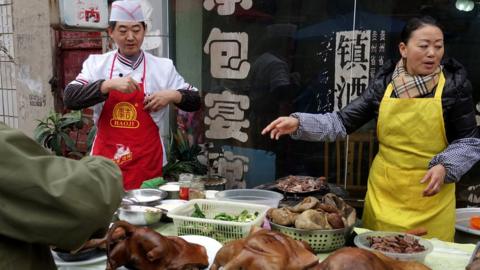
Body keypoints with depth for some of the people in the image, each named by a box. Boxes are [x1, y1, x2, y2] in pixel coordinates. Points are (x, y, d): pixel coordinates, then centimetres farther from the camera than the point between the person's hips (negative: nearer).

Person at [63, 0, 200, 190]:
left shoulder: (163, 67, 1)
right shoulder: (96, 64, 2)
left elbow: (195, 101, 7)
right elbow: (70, 98, -10)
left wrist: (172, 96, -13)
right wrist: (109, 84, -23)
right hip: (106, 161, 0)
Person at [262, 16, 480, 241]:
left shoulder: (454, 84, -6)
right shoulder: (384, 83, -1)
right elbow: (343, 121, -3)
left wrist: (444, 166, -20)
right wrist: (298, 123, -17)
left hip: (432, 192, -2)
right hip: (384, 189, 2)